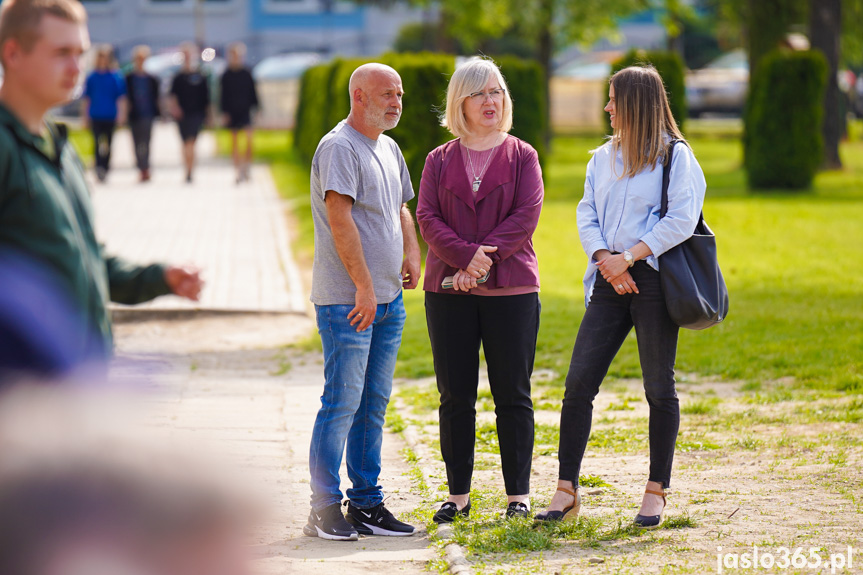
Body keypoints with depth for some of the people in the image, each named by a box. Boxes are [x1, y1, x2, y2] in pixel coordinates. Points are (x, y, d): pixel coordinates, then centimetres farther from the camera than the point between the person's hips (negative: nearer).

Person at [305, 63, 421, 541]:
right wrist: (364, 286, -22)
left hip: (388, 298, 9)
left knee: (374, 402, 11)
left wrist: (412, 252, 13)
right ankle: (324, 510, -2)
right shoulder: (339, 147, -12)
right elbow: (340, 219, -20)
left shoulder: (389, 149, 17)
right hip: (347, 300, -9)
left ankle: (366, 503, 18)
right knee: (342, 402, -7)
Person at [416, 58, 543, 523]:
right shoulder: (439, 161, 11)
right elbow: (427, 218, -1)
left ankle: (518, 494, 7)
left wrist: (486, 258, -17)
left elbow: (526, 216, -6)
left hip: (511, 290, -2)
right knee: (455, 396, 5)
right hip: (448, 289, 2)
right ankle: (458, 494, 12)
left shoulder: (522, 157, 6)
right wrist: (467, 256, -17)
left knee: (512, 395, 1)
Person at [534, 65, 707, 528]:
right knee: (578, 383, -2)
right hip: (609, 282, 5)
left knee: (659, 389, 1)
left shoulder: (676, 157, -1)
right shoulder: (604, 157, 18)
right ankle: (566, 491, 2)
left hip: (654, 280, -5)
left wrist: (628, 257, -15)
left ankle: (656, 492, 10)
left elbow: (681, 220, -11)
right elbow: (587, 215, 12)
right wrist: (603, 258, -7)